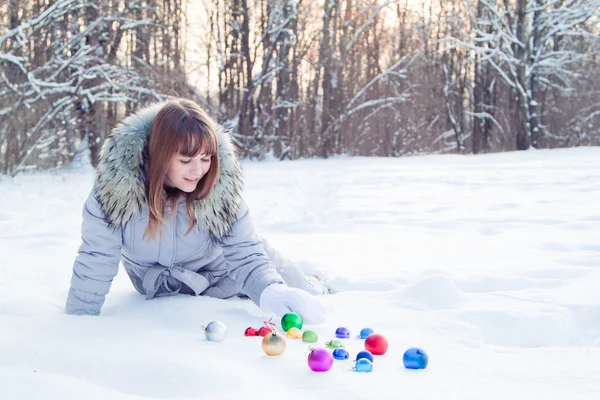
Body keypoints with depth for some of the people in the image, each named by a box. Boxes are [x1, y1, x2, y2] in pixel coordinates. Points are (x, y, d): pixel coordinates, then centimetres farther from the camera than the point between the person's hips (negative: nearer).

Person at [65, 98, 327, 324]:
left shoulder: (221, 185, -29)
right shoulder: (117, 181, -33)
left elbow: (246, 255, -26)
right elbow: (95, 261, -23)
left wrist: (272, 291, -48)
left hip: (216, 270, 1)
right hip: (158, 285, 0)